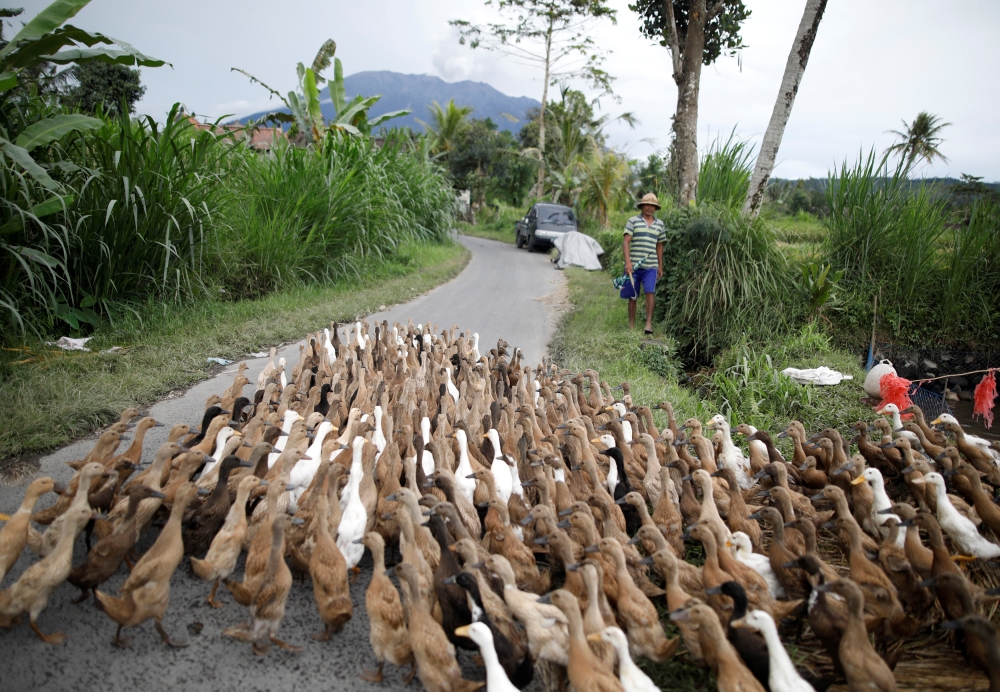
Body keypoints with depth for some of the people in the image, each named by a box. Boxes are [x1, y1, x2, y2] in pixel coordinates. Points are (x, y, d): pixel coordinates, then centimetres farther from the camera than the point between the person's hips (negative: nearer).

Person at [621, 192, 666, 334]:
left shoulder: (660, 224, 12)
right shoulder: (633, 221, 0)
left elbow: (659, 246, 19)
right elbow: (625, 242, -7)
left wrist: (660, 266, 17)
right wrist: (628, 262, -18)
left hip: (651, 266, 2)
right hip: (633, 265, -2)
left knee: (649, 292, -14)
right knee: (633, 297, 5)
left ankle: (649, 324, -14)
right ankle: (631, 325, 14)